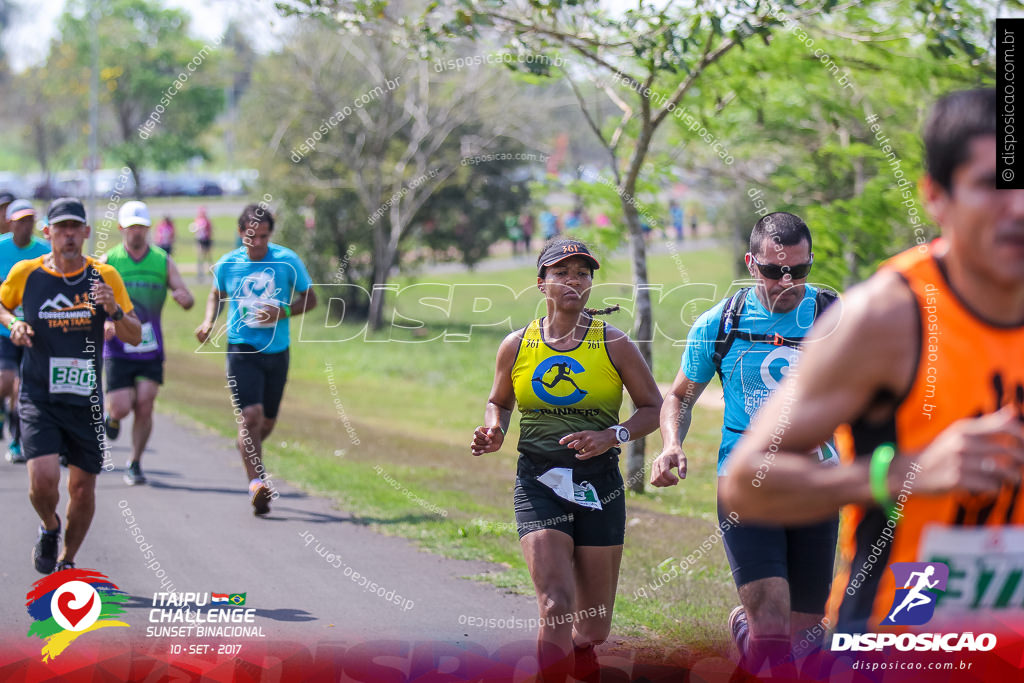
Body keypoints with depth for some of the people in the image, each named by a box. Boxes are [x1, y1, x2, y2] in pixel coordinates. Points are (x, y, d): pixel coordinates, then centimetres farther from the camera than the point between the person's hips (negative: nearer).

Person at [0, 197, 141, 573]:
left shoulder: (104, 276, 0)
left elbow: (135, 337, 3)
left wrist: (115, 312, -16)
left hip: (86, 399, 2)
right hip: (38, 397, -2)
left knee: (83, 488, 5)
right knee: (44, 479, -19)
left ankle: (67, 562, 29)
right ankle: (49, 528, 15)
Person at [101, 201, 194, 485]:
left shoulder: (163, 261, 5)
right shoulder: (107, 262, 1)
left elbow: (187, 300, 1)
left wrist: (183, 297, -23)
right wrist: (103, 323, -21)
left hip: (151, 349, 2)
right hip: (117, 348, -1)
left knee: (145, 406, -7)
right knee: (121, 408, -10)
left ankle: (135, 464, 7)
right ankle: (111, 414, 28)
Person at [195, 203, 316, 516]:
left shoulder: (287, 261, -5)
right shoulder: (227, 265, -2)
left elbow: (310, 298, 4)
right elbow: (216, 295, 18)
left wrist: (283, 312, -14)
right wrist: (209, 321, -1)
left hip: (277, 350, 2)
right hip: (242, 348, -2)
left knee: (268, 421, 13)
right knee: (251, 414, -19)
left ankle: (246, 448, 46)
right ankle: (256, 482, -20)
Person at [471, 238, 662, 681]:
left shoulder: (613, 345, 0)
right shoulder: (516, 346, 4)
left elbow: (654, 408, 4)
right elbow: (499, 402, 20)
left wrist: (612, 435, -13)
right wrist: (494, 432, -2)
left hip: (598, 483, 1)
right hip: (538, 483, 0)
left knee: (594, 629, 7)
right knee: (556, 607, -20)